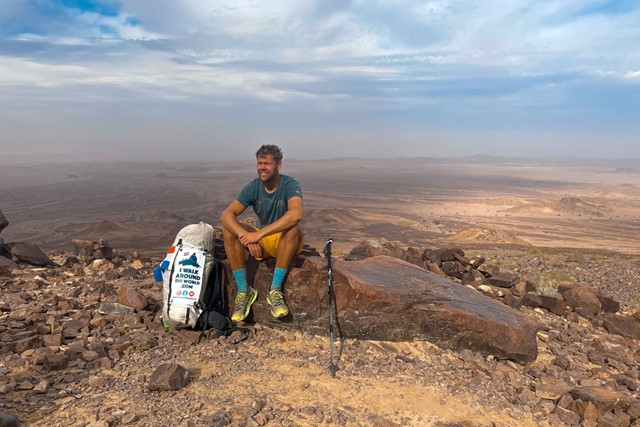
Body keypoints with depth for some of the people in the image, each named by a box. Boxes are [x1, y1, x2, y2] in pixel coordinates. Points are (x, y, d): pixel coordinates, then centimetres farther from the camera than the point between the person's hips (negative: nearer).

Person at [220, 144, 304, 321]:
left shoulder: (290, 185, -18)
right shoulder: (253, 187, -7)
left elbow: (296, 215, -39)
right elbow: (225, 215, -19)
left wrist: (259, 234, -41)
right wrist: (246, 236, -38)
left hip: (286, 243, -3)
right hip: (261, 244, 3)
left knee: (293, 229, -36)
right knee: (229, 229, -20)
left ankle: (275, 290, -25)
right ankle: (244, 290, -16)